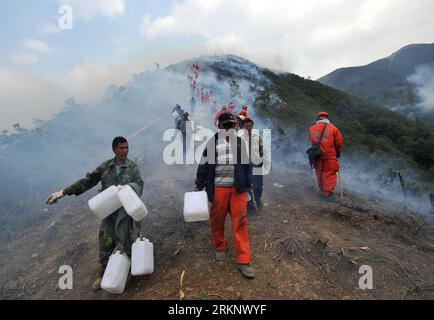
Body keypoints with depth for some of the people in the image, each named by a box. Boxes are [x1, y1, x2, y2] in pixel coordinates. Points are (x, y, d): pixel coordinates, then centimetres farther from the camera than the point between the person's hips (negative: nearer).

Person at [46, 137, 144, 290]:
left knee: (126, 240, 7)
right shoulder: (105, 166, 1)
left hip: (126, 210, -3)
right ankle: (103, 273, 31)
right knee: (105, 242, 10)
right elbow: (87, 181, 2)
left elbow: (139, 184, -16)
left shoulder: (132, 167, -6)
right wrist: (64, 192, 0)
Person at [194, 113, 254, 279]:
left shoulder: (240, 142, 8)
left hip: (238, 188, 1)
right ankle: (220, 247, 37)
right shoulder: (212, 142, 2)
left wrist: (247, 184, 12)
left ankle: (243, 261, 8)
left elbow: (247, 164, 14)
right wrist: (199, 186, 4)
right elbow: (203, 165, 4)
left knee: (240, 223, 0)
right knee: (217, 220, 11)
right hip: (218, 188, -1)